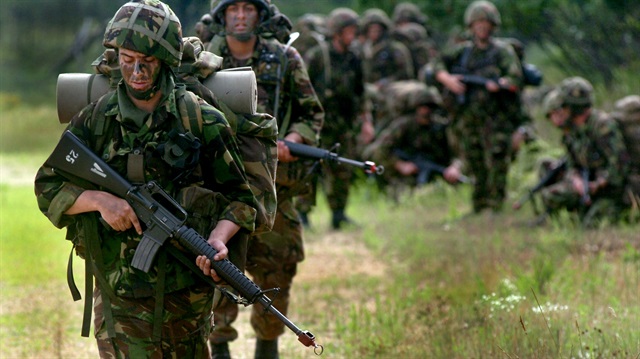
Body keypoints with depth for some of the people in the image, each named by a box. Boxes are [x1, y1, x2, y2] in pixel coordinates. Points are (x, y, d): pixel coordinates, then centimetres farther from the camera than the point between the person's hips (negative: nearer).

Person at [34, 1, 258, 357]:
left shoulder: (205, 122, -2)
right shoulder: (94, 121, 3)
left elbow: (240, 198, 3)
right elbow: (47, 187, 6)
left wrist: (218, 239, -17)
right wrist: (100, 199, -13)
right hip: (119, 297, 0)